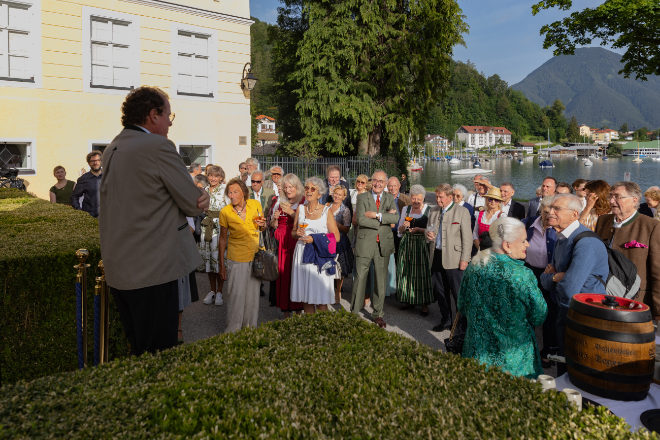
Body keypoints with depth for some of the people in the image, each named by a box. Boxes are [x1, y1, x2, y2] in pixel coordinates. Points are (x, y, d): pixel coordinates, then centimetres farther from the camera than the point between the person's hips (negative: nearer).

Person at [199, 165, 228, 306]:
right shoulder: (205, 190, 15)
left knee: (219, 256, -8)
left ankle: (219, 292, 2)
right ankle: (212, 290, 17)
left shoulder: (225, 189, -2)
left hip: (220, 225, -5)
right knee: (208, 256, 6)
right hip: (207, 226, 5)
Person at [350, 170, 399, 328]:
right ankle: (354, 312, 14)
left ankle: (378, 314, 23)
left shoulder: (389, 198, 9)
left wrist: (376, 215, -18)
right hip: (365, 243, -2)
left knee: (381, 280, 10)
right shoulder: (362, 197, 1)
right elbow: (360, 220, -14)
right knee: (360, 278, 1)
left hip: (384, 244, 3)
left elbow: (395, 218, -8)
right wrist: (385, 218, -14)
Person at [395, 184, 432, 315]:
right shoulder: (405, 209, 11)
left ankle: (424, 304, 3)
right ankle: (409, 300, 19)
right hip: (407, 244, 4)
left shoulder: (429, 210, -1)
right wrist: (404, 226, -7)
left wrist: (419, 230, -18)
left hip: (422, 244, -4)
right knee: (406, 271, 5)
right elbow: (400, 230, 14)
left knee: (422, 272, -5)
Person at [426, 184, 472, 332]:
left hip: (453, 258, -6)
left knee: (458, 293, -2)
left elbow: (467, 238, -7)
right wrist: (428, 234, 0)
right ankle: (446, 321, 27)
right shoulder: (434, 211, 14)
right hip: (436, 257, 6)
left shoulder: (462, 211, -4)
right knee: (439, 291, 12)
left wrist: (464, 259, -13)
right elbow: (429, 230, 25)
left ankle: (463, 325, 9)